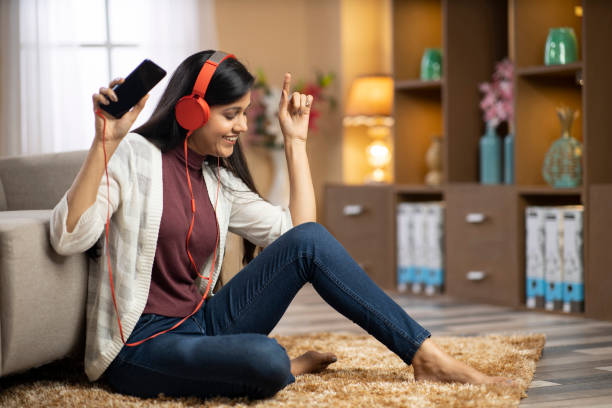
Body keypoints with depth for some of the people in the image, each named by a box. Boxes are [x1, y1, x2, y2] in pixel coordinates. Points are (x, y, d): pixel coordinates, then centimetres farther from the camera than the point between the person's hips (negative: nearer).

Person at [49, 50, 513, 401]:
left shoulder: (218, 179, 13)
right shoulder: (134, 156, -8)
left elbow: (298, 230, 10)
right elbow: (69, 236, -22)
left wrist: (296, 140, 11)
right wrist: (105, 141, -29)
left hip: (198, 325, 7)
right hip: (139, 346, -7)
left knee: (309, 239, -12)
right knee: (265, 359, -38)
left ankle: (428, 356, -9)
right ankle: (291, 366, 0)